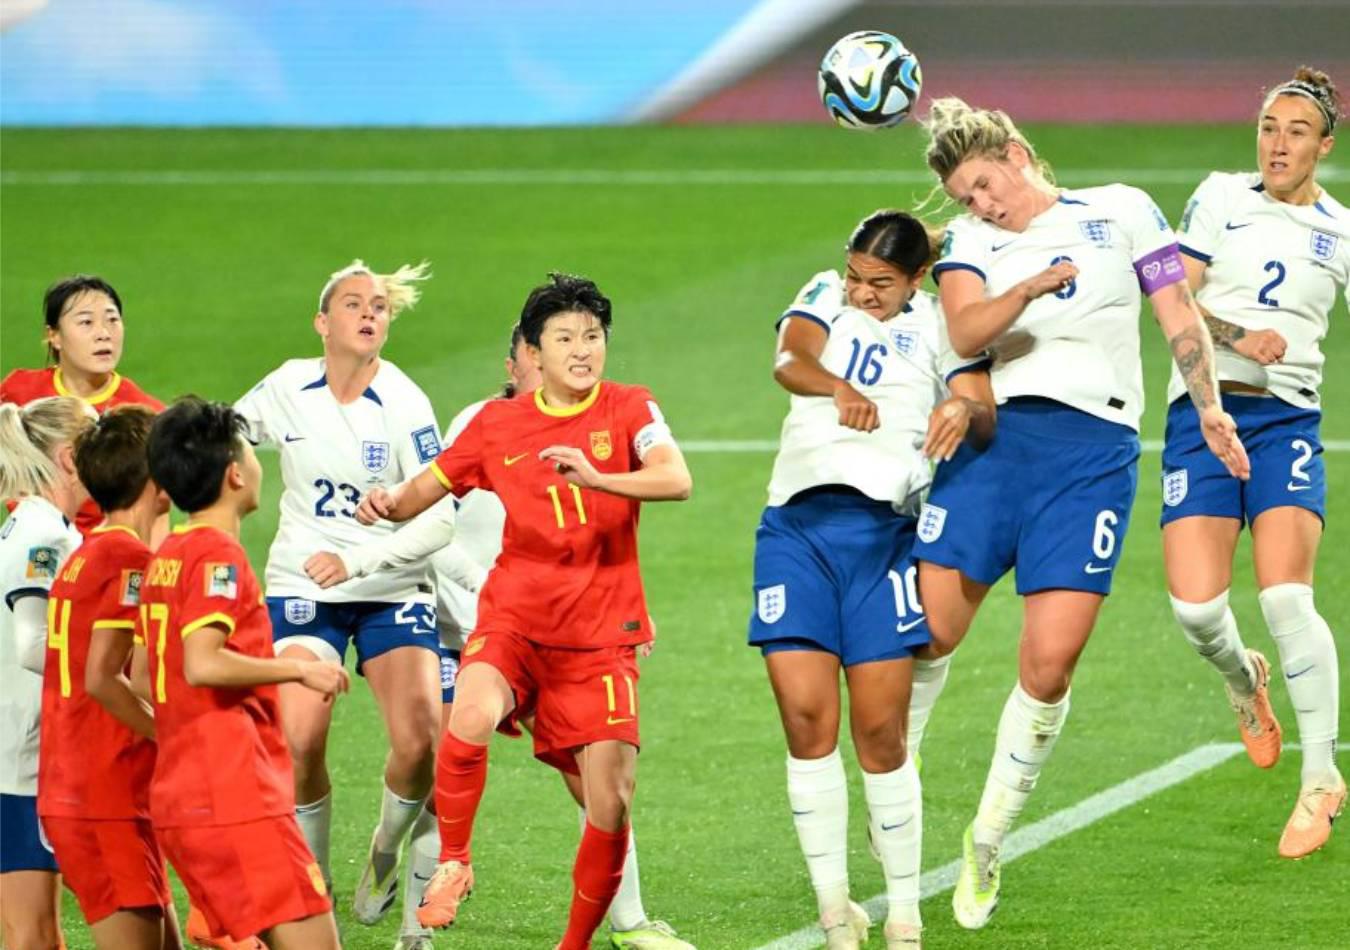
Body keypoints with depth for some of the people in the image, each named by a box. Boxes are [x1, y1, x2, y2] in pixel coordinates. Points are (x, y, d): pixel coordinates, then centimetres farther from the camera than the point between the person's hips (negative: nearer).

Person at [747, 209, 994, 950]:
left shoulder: (941, 325, 11)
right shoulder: (824, 296, 14)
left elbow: (987, 419, -2)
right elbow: (790, 359, -7)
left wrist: (967, 410, -26)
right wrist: (838, 389, -29)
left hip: (882, 526, -1)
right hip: (795, 524, 1)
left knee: (880, 731, -5)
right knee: (805, 715, -8)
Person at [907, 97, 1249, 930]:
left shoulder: (1121, 211, 10)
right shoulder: (970, 239, 13)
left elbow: (1179, 315, 9)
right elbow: (964, 331, -6)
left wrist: (1209, 407, -2)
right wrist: (1030, 287, -24)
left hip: (1094, 449, -2)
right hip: (994, 436, 2)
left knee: (1050, 661, -10)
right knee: (926, 633, -5)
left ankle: (988, 843, 5)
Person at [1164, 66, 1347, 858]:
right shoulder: (1220, 198, 7)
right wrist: (1236, 335, -14)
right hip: (1202, 413, 1)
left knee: (1286, 596, -17)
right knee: (1196, 607, -12)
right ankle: (1244, 681, 27)